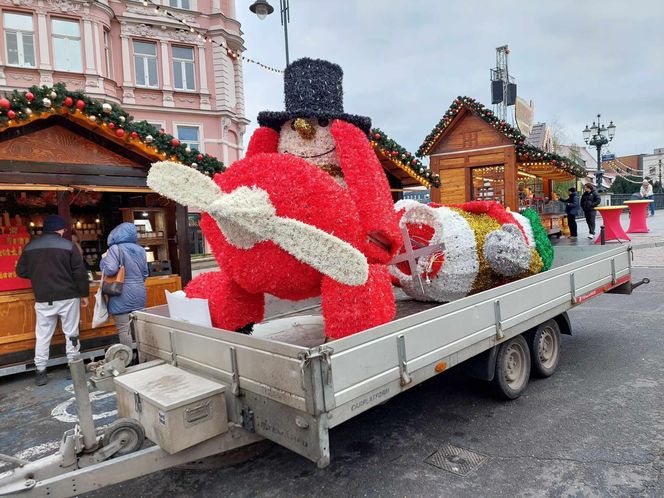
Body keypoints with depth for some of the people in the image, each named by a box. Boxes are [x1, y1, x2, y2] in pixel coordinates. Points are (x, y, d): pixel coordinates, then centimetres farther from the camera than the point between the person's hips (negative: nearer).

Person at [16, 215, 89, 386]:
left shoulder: (30, 247, 4)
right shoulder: (68, 245, -8)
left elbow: (21, 272, 12)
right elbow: (80, 273, -9)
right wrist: (84, 294, 1)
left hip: (43, 299, 3)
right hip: (68, 297, -3)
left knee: (42, 336, 11)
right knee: (71, 333, 7)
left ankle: (40, 372, 15)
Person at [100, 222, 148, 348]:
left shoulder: (115, 249, -10)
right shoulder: (140, 250, 10)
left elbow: (110, 270, -19)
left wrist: (104, 259, -2)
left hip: (122, 296, -6)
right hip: (139, 295, 6)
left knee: (124, 329, -1)